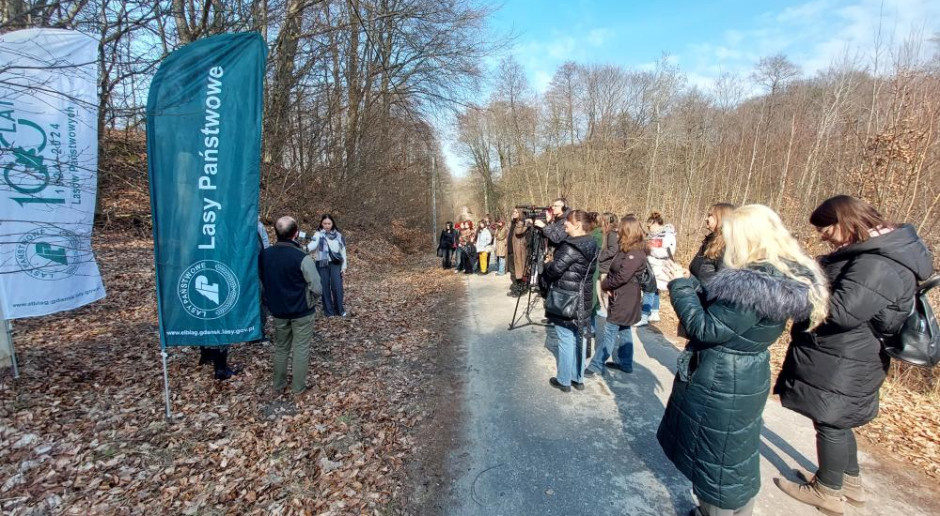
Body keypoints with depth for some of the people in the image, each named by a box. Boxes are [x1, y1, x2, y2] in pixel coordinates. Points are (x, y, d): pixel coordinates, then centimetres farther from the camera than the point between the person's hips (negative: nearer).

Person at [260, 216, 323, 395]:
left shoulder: (264, 255, -6)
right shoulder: (302, 258, -23)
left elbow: (261, 282, 5)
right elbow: (316, 288, -19)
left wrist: (273, 300, 17)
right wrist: (310, 301, 1)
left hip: (277, 310, 5)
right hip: (302, 311, -5)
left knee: (280, 348, 21)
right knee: (301, 349, 9)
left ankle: (279, 384, 33)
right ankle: (298, 387, 20)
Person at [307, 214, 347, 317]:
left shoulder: (338, 235, 5)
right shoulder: (318, 234, -3)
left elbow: (343, 252, 9)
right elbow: (313, 244, -23)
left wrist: (344, 267, 7)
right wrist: (306, 248, -46)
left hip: (335, 264, 1)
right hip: (322, 264, -1)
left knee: (337, 287, -1)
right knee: (325, 287, 4)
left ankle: (340, 309, 16)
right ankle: (329, 311, 17)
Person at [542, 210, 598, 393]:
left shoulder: (572, 247, -21)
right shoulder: (591, 245, 6)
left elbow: (554, 269, -22)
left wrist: (547, 265, 0)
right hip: (582, 299, 9)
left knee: (566, 340, 3)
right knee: (579, 338, 17)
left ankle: (564, 380, 17)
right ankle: (578, 378, 30)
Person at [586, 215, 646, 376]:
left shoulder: (635, 253, -21)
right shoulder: (627, 249, 10)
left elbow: (622, 277, -25)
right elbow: (614, 270, 11)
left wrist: (604, 284, -10)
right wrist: (607, 285, -6)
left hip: (624, 299, -10)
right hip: (621, 296, 10)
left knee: (611, 331, -4)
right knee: (623, 330, 17)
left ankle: (596, 365, 2)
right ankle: (625, 363, 29)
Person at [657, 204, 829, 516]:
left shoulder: (751, 286, -31)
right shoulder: (783, 276, 0)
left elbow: (704, 329, -24)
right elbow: (719, 307, 9)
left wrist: (681, 287, -16)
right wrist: (691, 284, 5)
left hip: (722, 386, -9)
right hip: (744, 379, 9)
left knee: (716, 461, 12)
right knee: (737, 457, 26)